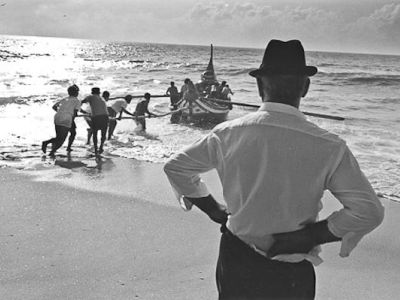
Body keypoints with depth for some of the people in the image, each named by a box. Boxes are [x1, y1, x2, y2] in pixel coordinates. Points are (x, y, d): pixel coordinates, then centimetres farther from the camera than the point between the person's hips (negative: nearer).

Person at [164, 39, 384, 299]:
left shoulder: (227, 134, -10)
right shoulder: (329, 148, -18)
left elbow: (175, 167, 1)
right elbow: (368, 211, -17)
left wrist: (214, 210, 5)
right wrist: (308, 237, -12)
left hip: (235, 260, 2)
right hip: (290, 275, -1)